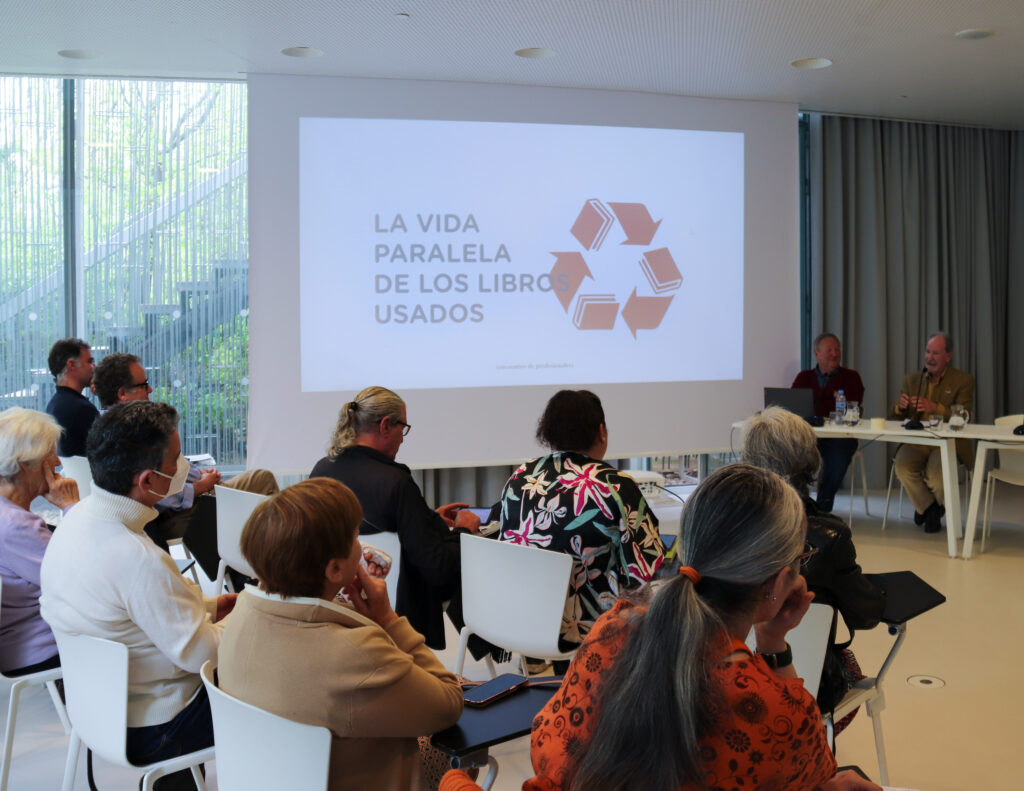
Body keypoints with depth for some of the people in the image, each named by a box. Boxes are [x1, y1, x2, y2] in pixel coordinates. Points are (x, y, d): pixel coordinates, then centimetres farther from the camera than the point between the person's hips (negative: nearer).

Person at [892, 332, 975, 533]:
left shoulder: (963, 381, 3)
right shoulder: (912, 379, 14)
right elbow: (899, 417, 14)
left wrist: (935, 408, -25)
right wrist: (900, 407, -11)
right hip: (916, 441, 3)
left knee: (935, 474, -32)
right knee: (902, 465, -28)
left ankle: (926, 507, 6)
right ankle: (930, 509, -1)